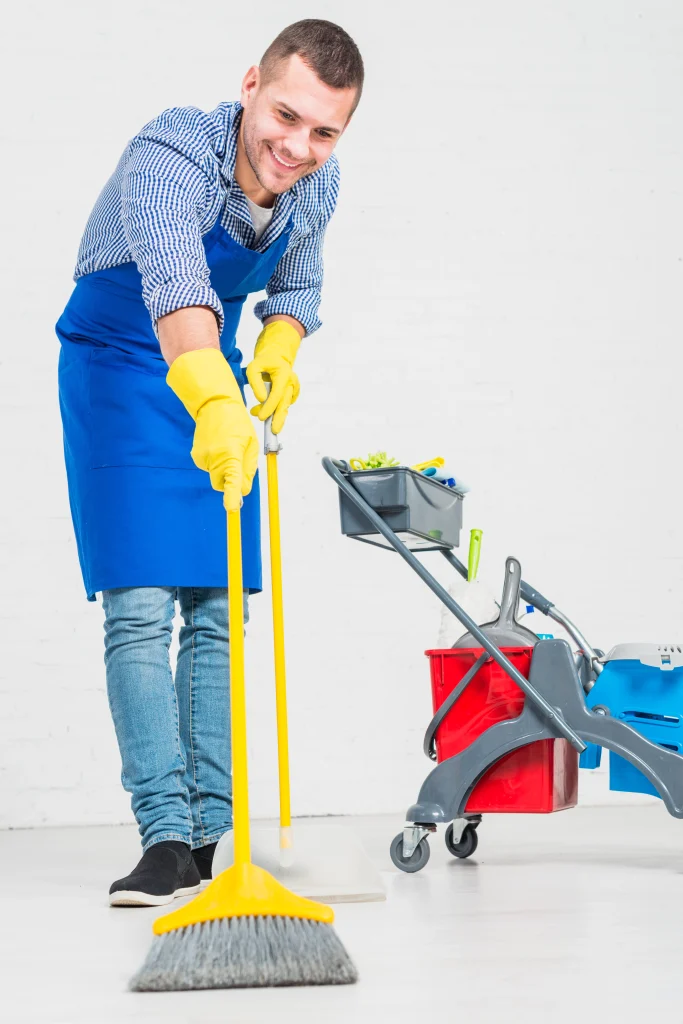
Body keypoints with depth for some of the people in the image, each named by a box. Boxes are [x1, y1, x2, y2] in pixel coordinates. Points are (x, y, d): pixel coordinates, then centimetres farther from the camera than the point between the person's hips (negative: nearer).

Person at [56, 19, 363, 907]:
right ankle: (166, 838, -13)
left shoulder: (316, 185, -10)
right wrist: (214, 402, -68)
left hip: (220, 375, 6)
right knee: (140, 610, -14)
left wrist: (279, 351, -12)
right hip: (120, 367, -6)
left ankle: (211, 833, 10)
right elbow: (173, 280, -51)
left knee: (217, 614, 4)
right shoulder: (170, 155, -32)